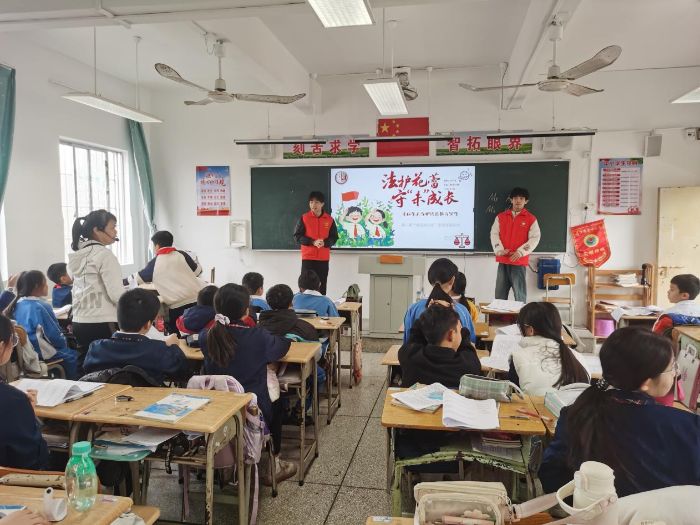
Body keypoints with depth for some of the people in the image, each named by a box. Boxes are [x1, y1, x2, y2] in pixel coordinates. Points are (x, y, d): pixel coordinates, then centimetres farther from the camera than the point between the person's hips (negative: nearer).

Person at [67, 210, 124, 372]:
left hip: (80, 322, 8)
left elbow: (80, 290, 17)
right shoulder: (104, 254, -12)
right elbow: (116, 294, -16)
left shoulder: (76, 255, 12)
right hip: (102, 324, -8)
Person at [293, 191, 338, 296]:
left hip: (323, 258, 1)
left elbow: (334, 237, 7)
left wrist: (325, 242, -15)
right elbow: (297, 236, -3)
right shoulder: (304, 218, 0)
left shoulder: (329, 219, 4)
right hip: (307, 257, -1)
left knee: (322, 286, 0)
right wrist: (313, 242, -16)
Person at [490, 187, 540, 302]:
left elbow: (534, 239, -5)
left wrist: (520, 252, -15)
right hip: (503, 260, 3)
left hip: (519, 261, -3)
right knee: (500, 293, 7)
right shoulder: (501, 216, 10)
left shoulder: (531, 219, 1)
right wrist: (499, 250, -10)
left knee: (520, 294, 0)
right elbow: (494, 234, 4)